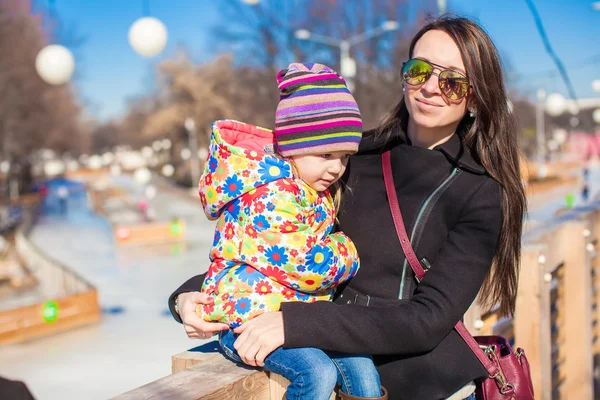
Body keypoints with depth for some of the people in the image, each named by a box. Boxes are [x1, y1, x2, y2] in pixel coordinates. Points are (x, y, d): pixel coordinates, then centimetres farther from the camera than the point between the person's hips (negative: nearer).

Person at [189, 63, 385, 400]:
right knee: (318, 372, -27)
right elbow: (305, 267, -21)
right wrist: (348, 251, -4)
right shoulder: (267, 196, -20)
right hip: (247, 317, -9)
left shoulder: (318, 193, 13)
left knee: (362, 368, -8)